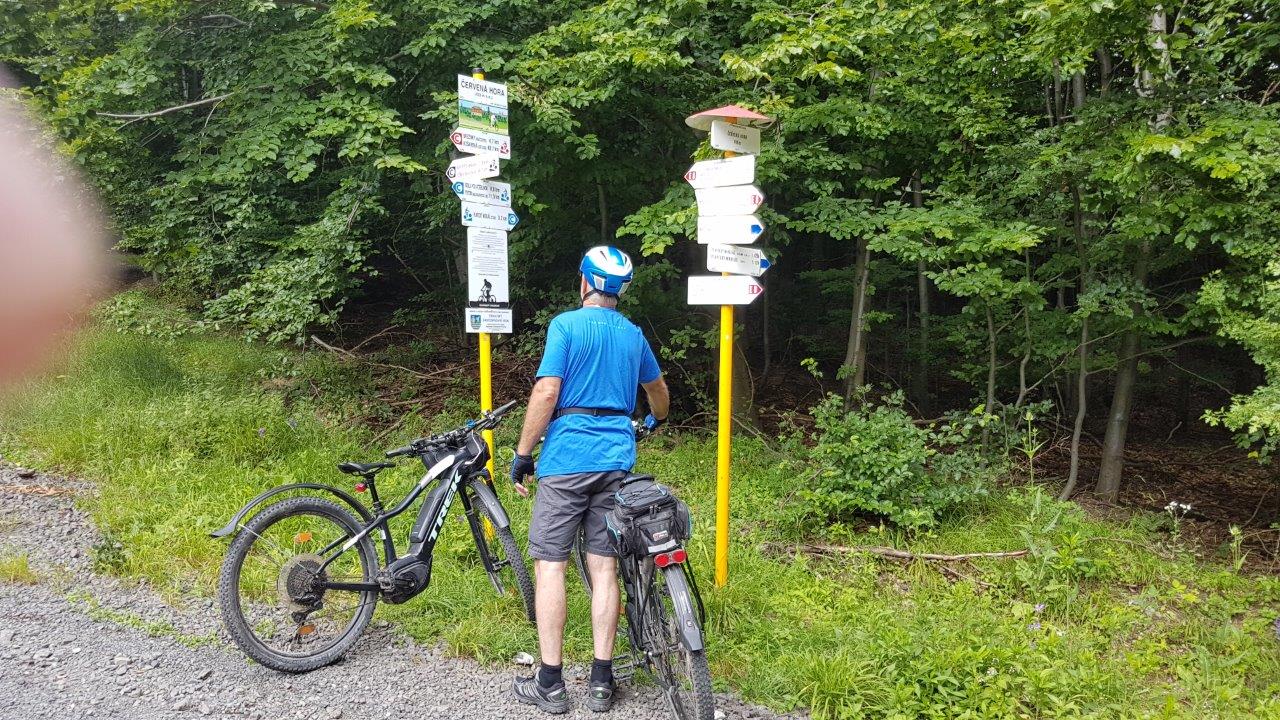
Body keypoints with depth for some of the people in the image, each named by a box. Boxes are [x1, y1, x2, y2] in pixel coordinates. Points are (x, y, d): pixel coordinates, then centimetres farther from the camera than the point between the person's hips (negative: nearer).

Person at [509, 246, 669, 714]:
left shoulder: (567, 324, -5)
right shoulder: (633, 334, 13)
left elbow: (546, 393, -13)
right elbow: (658, 388, 29)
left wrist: (522, 454, -5)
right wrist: (657, 419, 51)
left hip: (566, 459, -5)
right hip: (616, 460, 5)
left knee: (550, 565, 2)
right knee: (604, 567, 8)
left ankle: (550, 684, 6)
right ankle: (601, 681, 12)